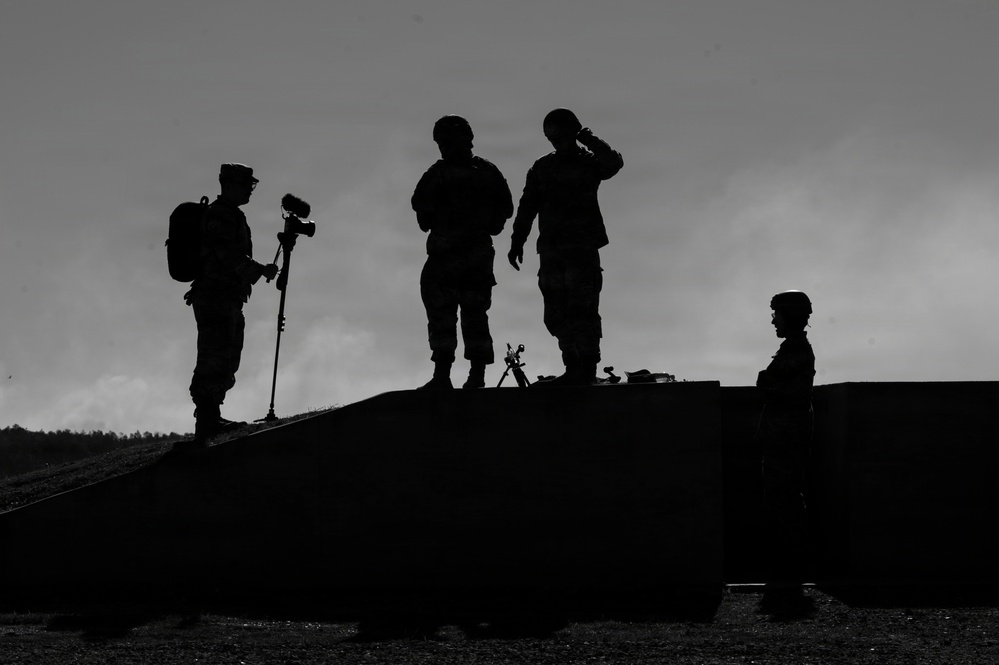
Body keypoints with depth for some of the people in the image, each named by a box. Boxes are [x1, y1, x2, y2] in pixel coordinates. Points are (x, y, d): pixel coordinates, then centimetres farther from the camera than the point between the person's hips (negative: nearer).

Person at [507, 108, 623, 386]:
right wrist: (517, 242, 6)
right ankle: (574, 370, 8)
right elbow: (527, 207, 13)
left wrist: (589, 140, -16)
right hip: (551, 249, 5)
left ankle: (586, 370, -10)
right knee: (556, 313, 3)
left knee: (581, 308, -10)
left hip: (583, 247, -5)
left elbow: (614, 163, -18)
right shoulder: (542, 168, 15)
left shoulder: (589, 163, 4)